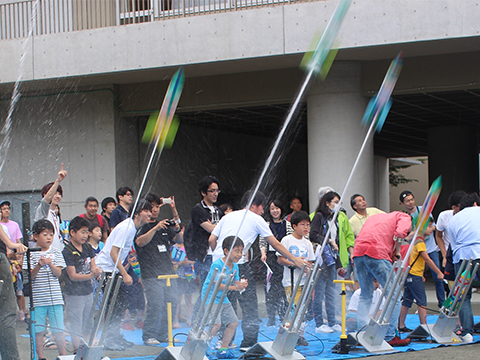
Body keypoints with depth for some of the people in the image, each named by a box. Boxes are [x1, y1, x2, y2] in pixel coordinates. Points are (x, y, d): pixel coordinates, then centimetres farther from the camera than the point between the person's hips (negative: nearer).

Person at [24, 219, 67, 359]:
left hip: (55, 298, 1)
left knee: (58, 329, 3)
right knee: (38, 330, 3)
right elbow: (30, 276, -5)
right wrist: (39, 265, -22)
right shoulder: (31, 254, 0)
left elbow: (58, 273, 1)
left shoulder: (56, 253, 7)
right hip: (37, 299, -1)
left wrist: (50, 264, -17)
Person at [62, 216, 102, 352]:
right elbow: (73, 276, -17)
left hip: (88, 291, 7)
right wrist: (91, 275, -28)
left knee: (87, 326, 12)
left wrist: (96, 271, -13)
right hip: (74, 294, -7)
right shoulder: (67, 252, -14)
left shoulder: (88, 247, 7)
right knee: (76, 327, -3)